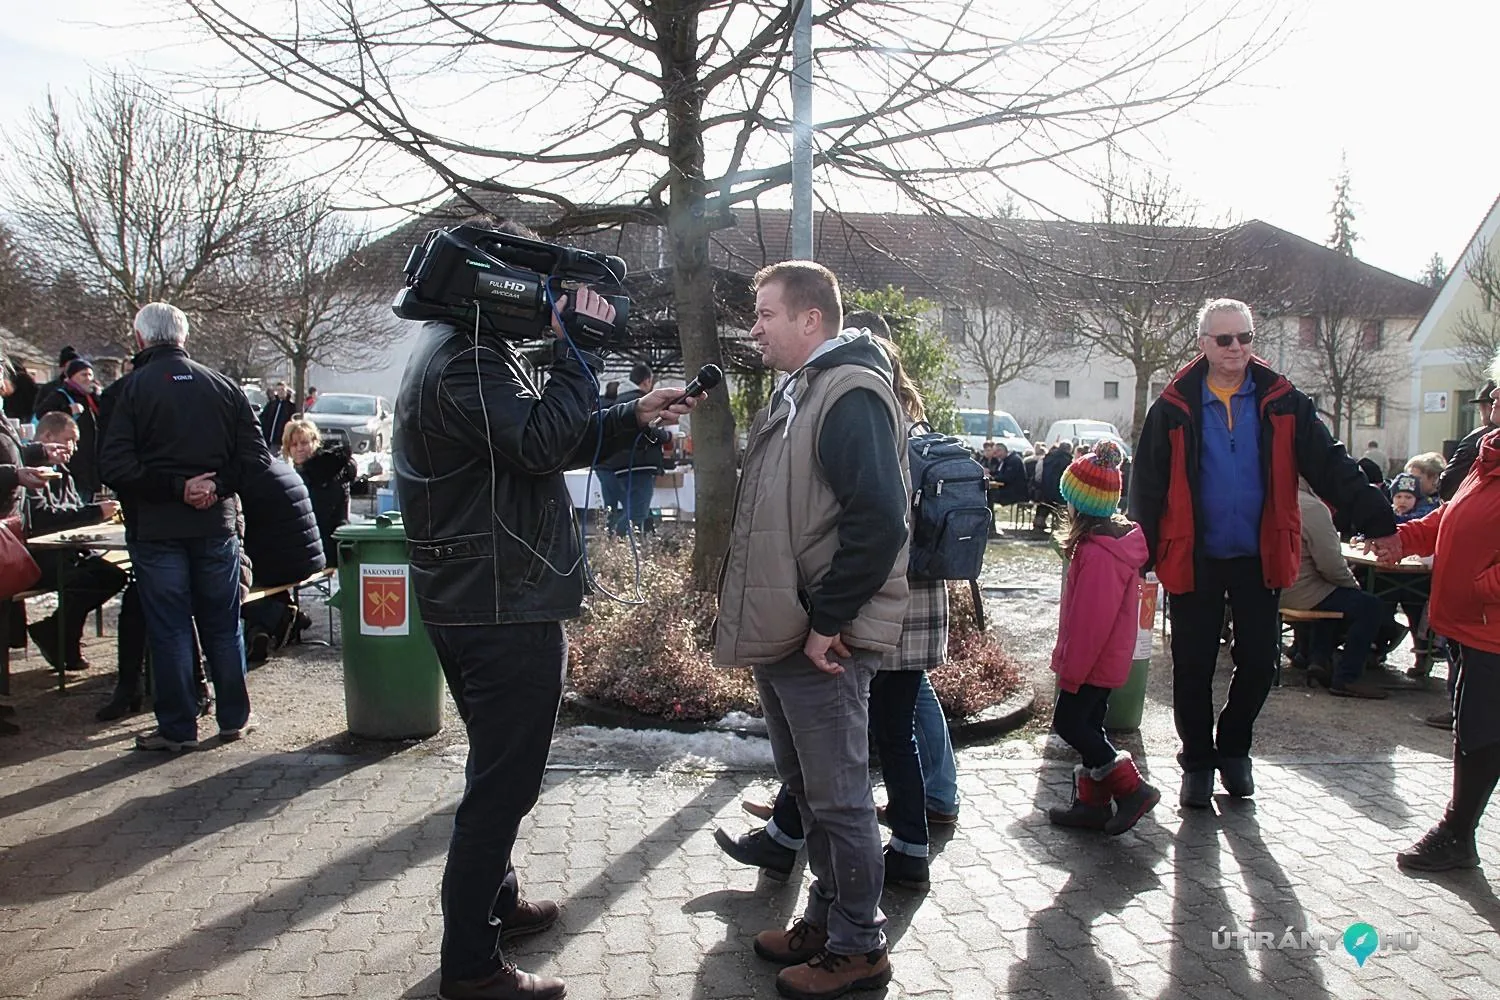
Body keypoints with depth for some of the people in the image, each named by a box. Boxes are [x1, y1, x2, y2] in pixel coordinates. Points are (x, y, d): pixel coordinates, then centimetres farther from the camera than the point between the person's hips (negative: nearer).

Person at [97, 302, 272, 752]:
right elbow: (256, 456, -1)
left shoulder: (128, 390, -6)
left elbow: (114, 467, -16)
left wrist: (174, 488, -13)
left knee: (168, 630, 5)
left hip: (155, 528, -3)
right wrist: (218, 485, -7)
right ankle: (234, 717, 20)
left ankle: (178, 728, 11)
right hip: (216, 524, 3)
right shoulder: (223, 386, 4)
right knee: (223, 625, 12)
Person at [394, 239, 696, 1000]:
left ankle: (495, 902, 40)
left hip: (471, 602, 11)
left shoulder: (458, 348, 16)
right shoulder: (469, 359, -18)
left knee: (499, 769, 24)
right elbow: (545, 440, -29)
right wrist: (578, 344, -19)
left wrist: (633, 418, 12)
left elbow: (537, 445, 19)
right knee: (503, 782, -1)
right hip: (504, 608, -11)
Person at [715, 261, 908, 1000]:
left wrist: (827, 622, -21)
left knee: (837, 799, 3)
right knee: (807, 790, 20)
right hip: (783, 635, 10)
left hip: (822, 642, -10)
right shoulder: (797, 391, 15)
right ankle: (824, 919, 36)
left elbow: (879, 522, -25)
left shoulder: (851, 395, -16)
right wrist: (764, 621, 15)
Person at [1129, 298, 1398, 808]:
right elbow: (1148, 485, -4)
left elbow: (1331, 467, -1)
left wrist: (1379, 522, -12)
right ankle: (1197, 761, 24)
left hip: (1259, 556, 2)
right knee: (1193, 667, 6)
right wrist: (1141, 555, -9)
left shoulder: (1281, 402, 1)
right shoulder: (1175, 406, -4)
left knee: (1260, 662, 9)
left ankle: (1233, 748, 32)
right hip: (1193, 558, -2)